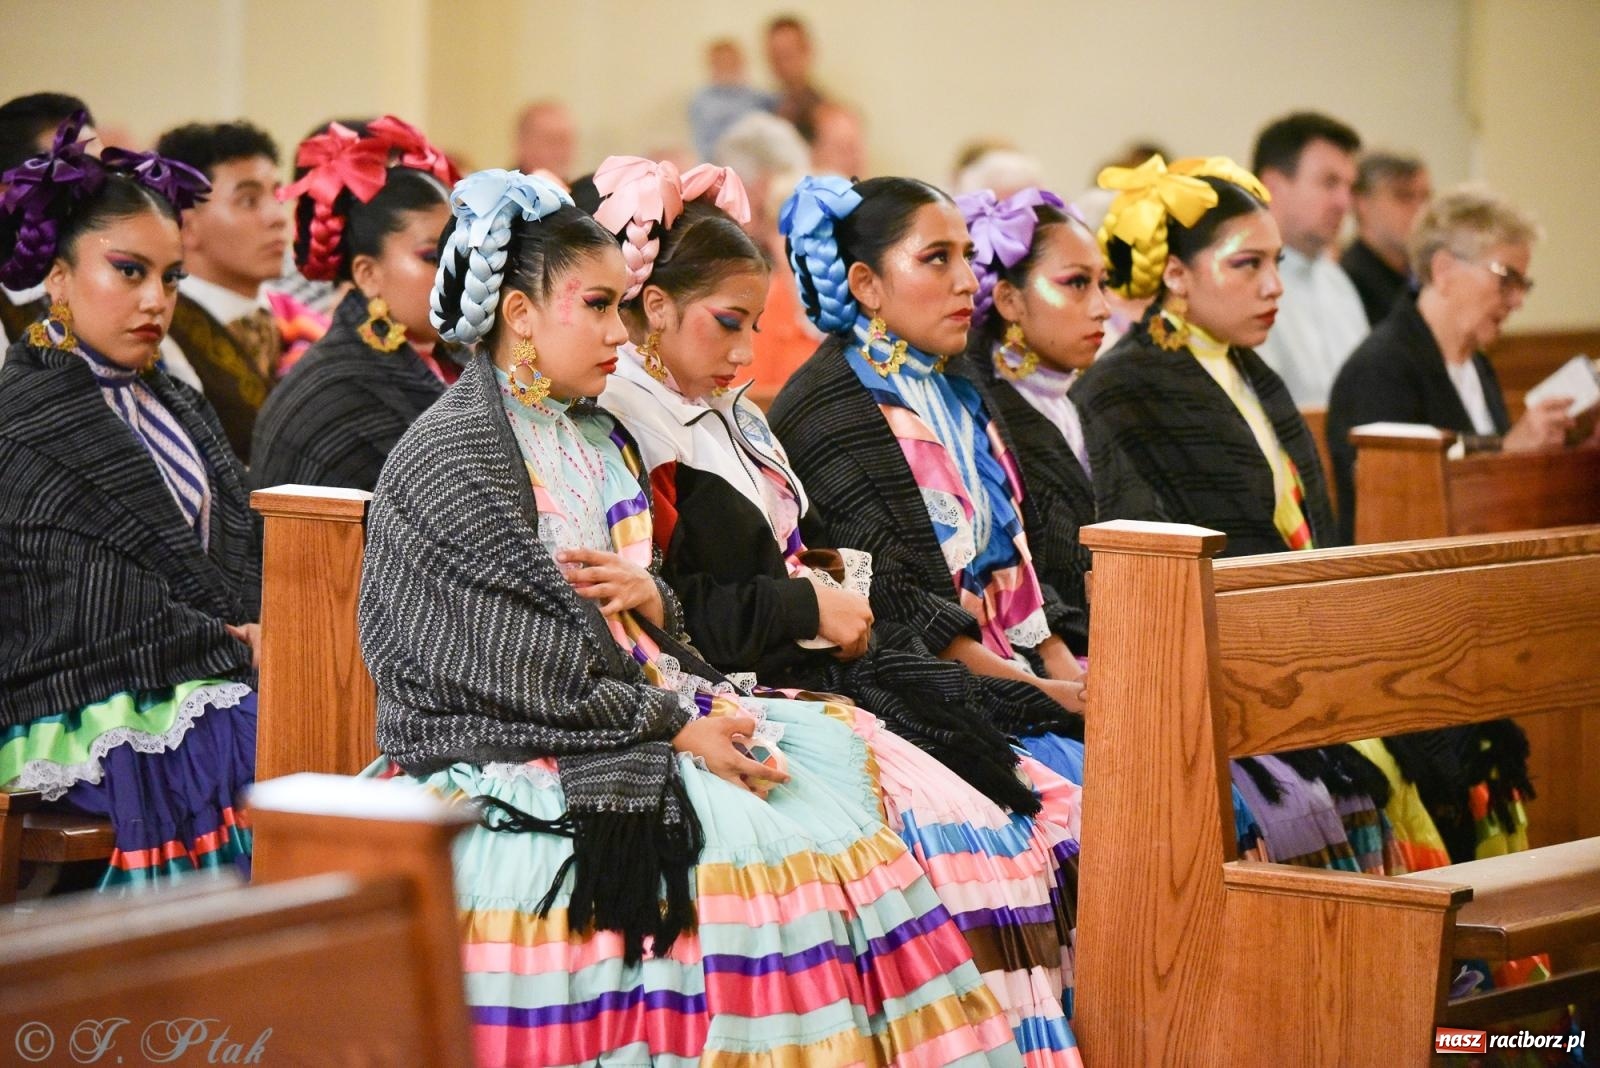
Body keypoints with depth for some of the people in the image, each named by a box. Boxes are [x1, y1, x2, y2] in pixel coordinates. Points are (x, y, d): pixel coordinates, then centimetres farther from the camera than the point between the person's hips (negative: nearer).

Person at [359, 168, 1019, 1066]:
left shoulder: (596, 439, 17)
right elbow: (531, 662, -16)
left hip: (635, 712, 8)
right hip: (504, 750, -8)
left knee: (830, 759, -14)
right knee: (748, 838, -27)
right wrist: (676, 727, -16)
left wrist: (651, 600, -6)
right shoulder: (451, 454, -10)